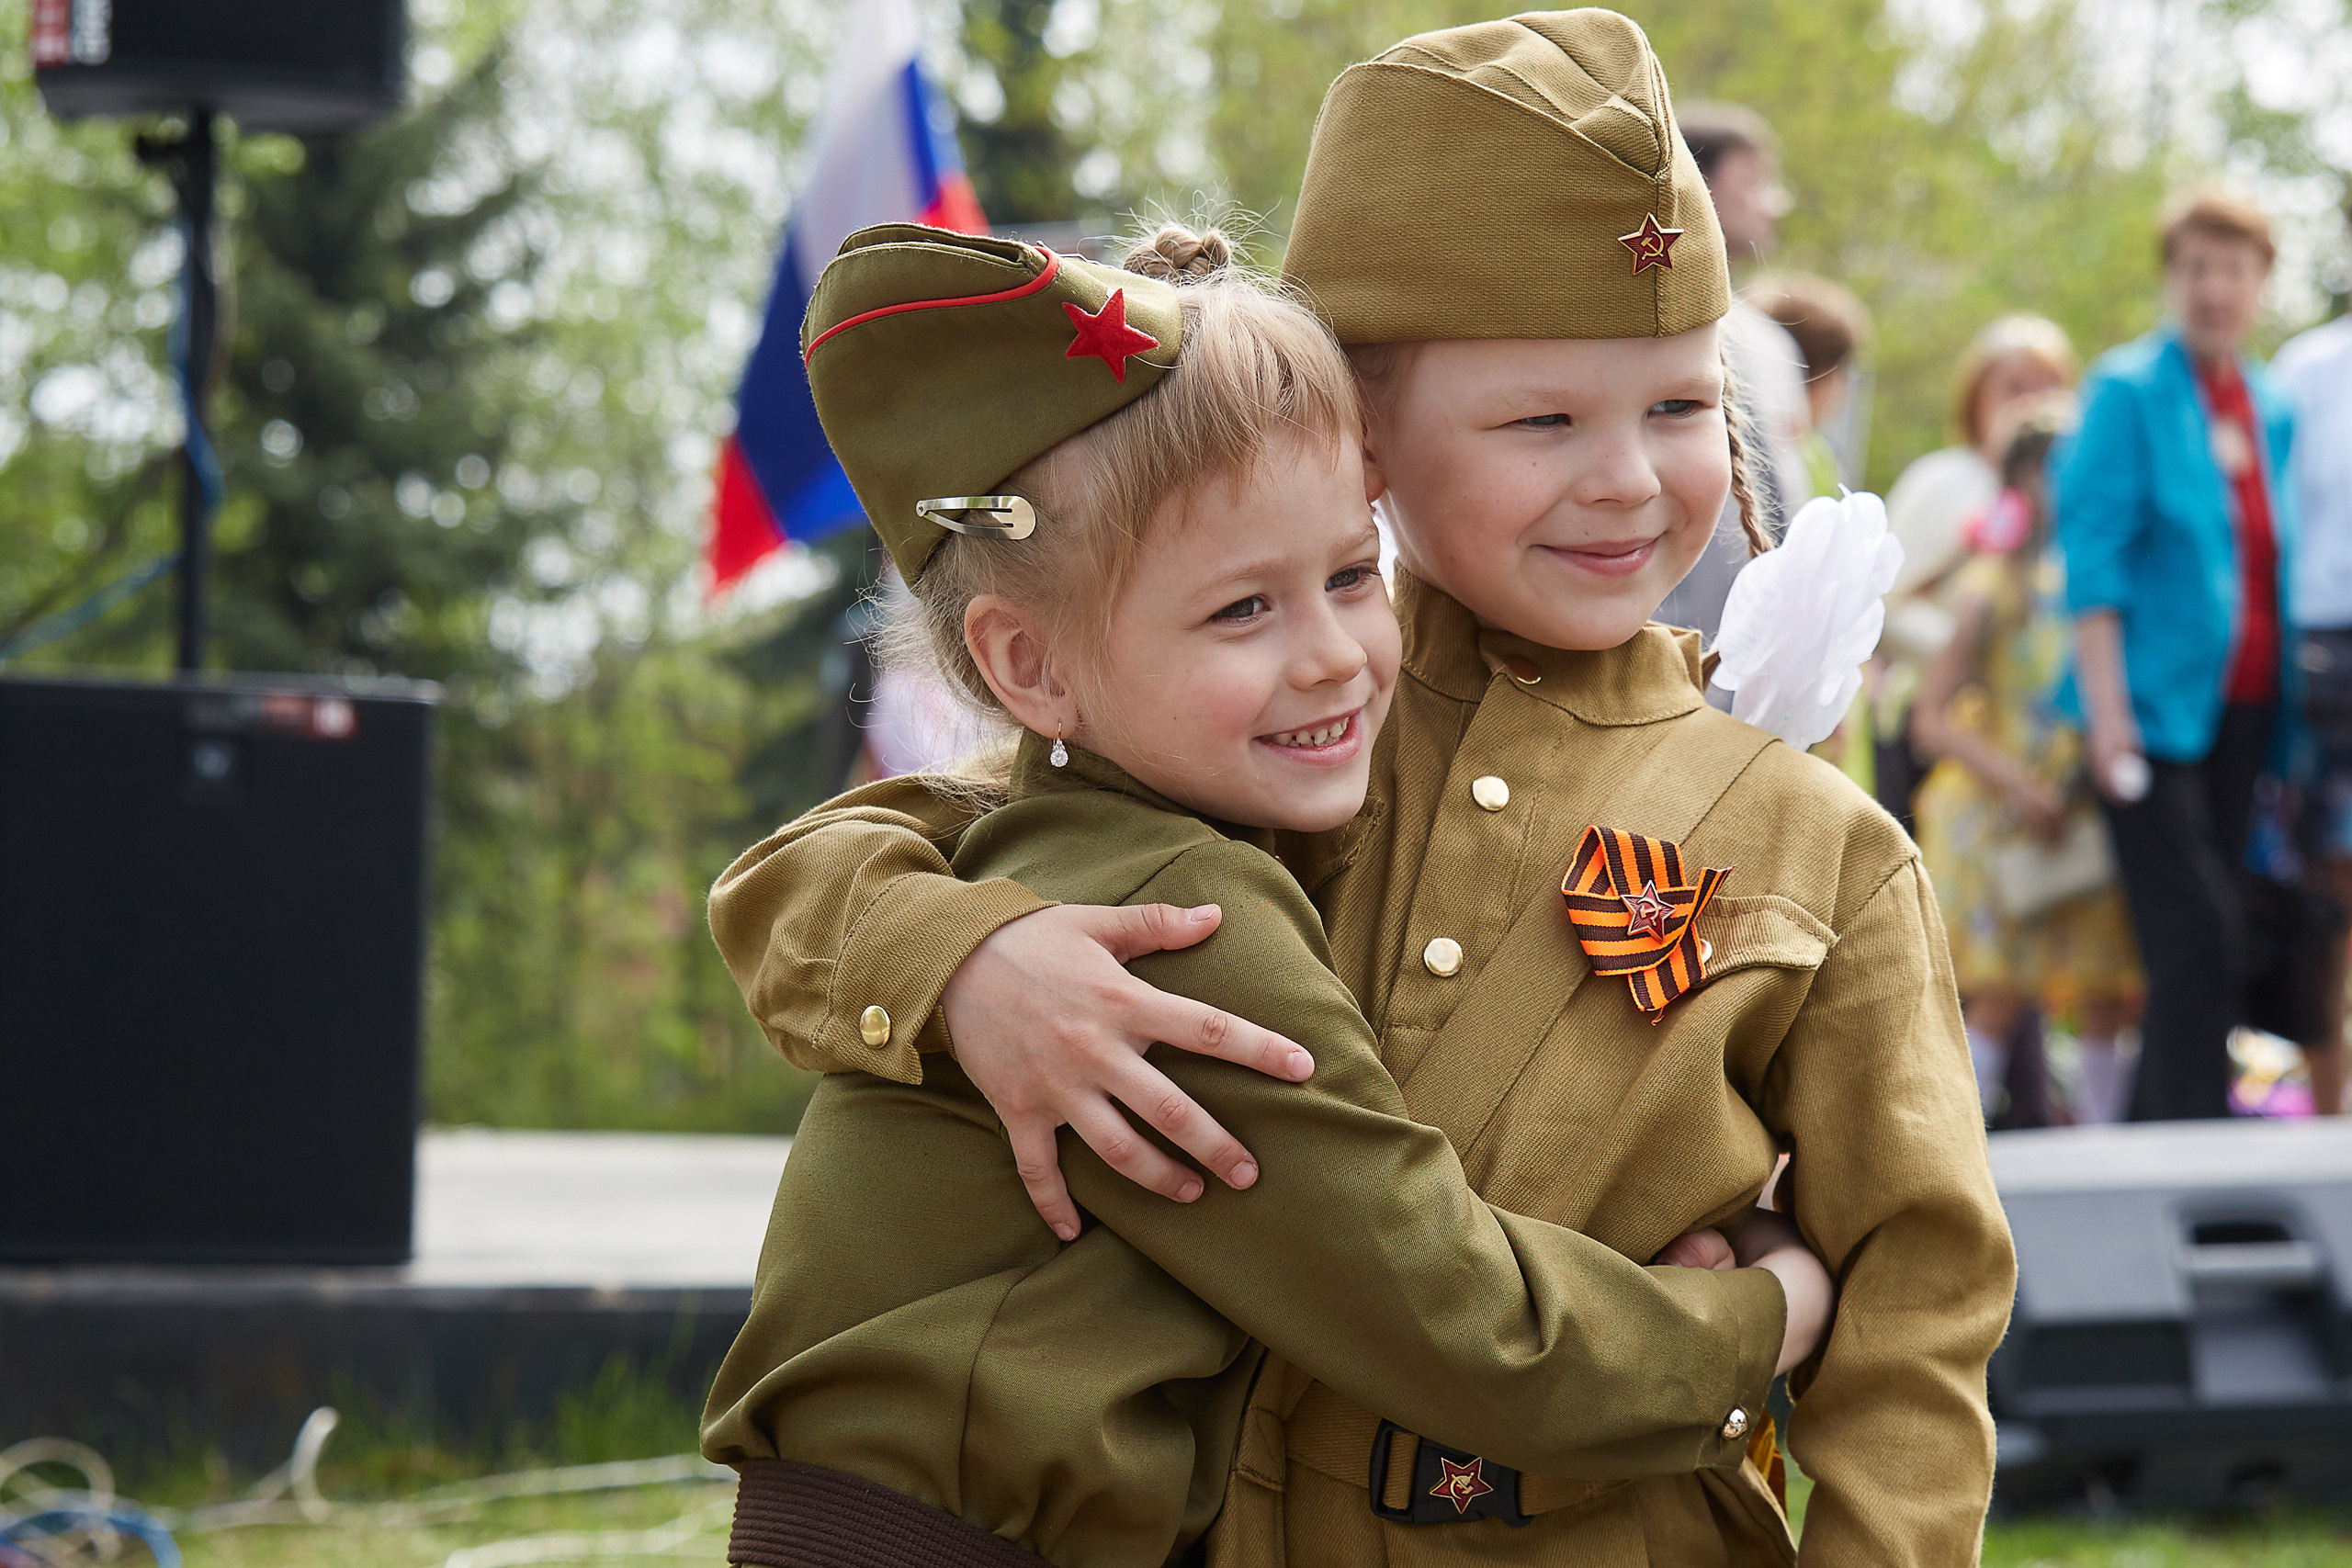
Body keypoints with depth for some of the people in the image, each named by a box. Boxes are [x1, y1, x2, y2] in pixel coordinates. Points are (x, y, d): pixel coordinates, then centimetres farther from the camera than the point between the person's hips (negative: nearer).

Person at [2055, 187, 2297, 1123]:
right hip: (2154, 710, -6)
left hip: (2244, 712, 6)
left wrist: (2286, 728, 14)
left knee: (2205, 955, 6)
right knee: (2197, 945, -12)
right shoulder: (2128, 392, -4)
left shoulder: (2275, 412, 15)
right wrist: (2108, 710, -16)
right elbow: (2092, 554, -9)